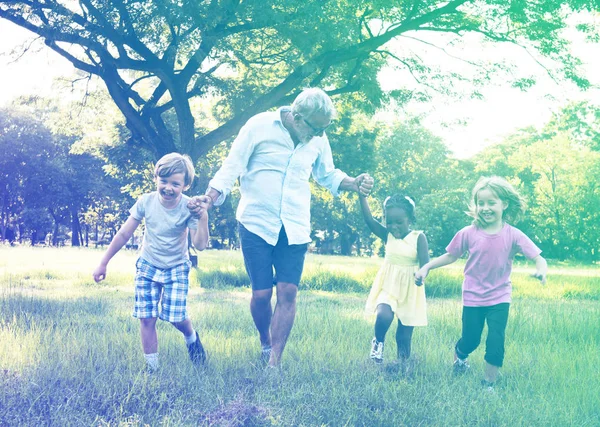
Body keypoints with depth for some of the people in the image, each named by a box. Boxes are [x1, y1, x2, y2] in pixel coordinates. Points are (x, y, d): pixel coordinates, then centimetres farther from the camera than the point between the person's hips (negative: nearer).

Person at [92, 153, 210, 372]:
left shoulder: (188, 208, -18)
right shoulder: (146, 202, -14)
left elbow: (200, 244, -24)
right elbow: (123, 234, -6)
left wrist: (203, 217, -36)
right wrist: (103, 263, -3)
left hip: (176, 269, -1)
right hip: (147, 267, 2)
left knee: (176, 317, -9)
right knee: (146, 318, -4)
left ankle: (192, 338, 26)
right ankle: (152, 367, 9)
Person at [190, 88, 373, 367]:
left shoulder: (318, 140, 3)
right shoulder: (259, 126, -9)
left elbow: (328, 175, 19)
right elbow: (232, 167, -6)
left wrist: (354, 184, -1)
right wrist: (209, 199, -18)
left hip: (294, 229, 3)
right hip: (256, 224, -3)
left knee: (287, 292, -6)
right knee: (261, 293, -2)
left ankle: (274, 362, 0)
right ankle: (265, 343, 27)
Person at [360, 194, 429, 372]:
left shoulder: (418, 237, -11)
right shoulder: (387, 235, -4)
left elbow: (425, 263, -17)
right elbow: (369, 219, -17)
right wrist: (362, 195, -29)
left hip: (409, 289, -1)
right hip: (388, 286, 1)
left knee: (404, 334, 8)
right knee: (384, 316, -28)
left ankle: (403, 364, 30)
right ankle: (378, 342, 4)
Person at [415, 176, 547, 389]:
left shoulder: (513, 235, -12)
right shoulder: (469, 233, -11)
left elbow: (538, 258, -16)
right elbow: (450, 256, 1)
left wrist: (541, 270, -39)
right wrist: (426, 267, -8)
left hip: (499, 298, 0)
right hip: (473, 297, 0)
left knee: (496, 342, -4)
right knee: (470, 340, 9)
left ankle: (489, 384, 16)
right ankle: (458, 357, 45)